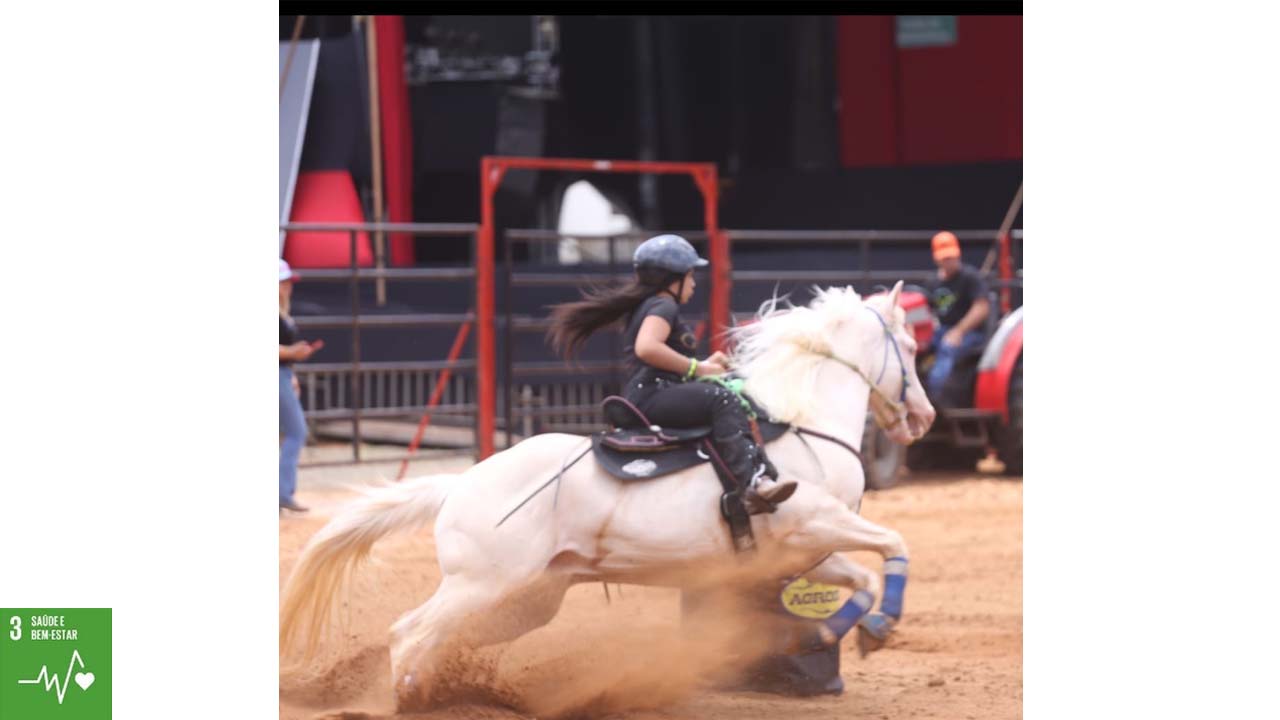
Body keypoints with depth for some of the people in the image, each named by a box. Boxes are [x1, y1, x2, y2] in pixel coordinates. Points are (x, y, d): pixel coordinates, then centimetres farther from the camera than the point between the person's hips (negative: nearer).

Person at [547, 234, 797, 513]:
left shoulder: (645, 306, 25)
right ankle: (751, 483, -41)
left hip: (646, 398, 11)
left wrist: (704, 365, 19)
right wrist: (696, 368, -19)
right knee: (721, 400, -27)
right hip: (652, 396, -11)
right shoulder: (663, 305, -7)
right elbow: (646, 348, -27)